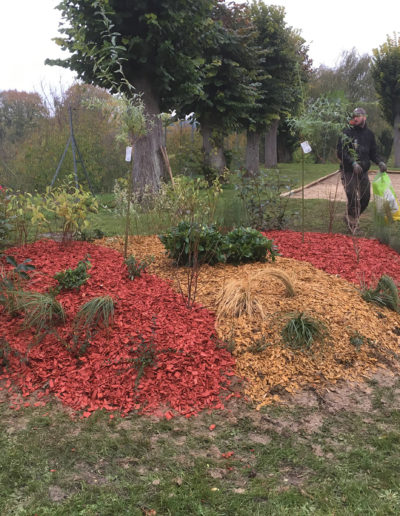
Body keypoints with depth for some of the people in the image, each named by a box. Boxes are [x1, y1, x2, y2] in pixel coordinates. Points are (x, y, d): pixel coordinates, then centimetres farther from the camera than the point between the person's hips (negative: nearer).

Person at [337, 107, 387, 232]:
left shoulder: (369, 134, 10)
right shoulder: (347, 132, -6)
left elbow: (373, 152, 15)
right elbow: (340, 152, -12)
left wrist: (380, 162, -5)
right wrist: (353, 163, -23)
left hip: (363, 171, 5)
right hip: (348, 171, -5)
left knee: (365, 198, 8)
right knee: (352, 199, -10)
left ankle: (350, 218, 30)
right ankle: (353, 226, 6)